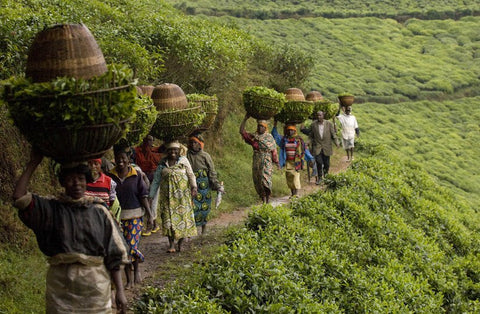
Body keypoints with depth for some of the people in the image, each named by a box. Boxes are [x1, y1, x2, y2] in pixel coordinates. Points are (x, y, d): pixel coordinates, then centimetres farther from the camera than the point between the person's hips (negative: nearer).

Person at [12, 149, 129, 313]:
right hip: (60, 283, 0)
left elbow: (114, 253, 3)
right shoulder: (51, 209, 4)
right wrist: (33, 163, -6)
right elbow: (19, 197, -11)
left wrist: (120, 291, 0)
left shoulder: (99, 211, 4)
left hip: (95, 283, 0)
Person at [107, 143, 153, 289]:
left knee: (132, 246, -9)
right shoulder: (111, 176, 1)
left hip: (134, 215, -2)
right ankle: (129, 279, 17)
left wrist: (150, 214, -3)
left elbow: (143, 196, 0)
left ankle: (136, 269, 22)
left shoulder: (136, 175, -2)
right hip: (118, 216, 2)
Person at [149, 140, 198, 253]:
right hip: (168, 195, 1)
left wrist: (194, 187, -12)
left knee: (182, 216, -2)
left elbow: (191, 175, 3)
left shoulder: (183, 160, 4)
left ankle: (180, 243, 8)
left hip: (182, 195, -1)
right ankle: (171, 245, -4)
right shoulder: (162, 163, 8)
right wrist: (151, 195, 8)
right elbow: (156, 180, 11)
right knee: (168, 217, -6)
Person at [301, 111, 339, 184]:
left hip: (326, 147, 0)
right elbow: (311, 135, 9)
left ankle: (326, 175, 31)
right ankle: (319, 178, 4)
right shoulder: (313, 124, -2)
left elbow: (333, 134, 0)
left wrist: (336, 143, -9)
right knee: (319, 162, -10)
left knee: (326, 163, 6)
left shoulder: (329, 124, -5)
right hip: (317, 147, 0)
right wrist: (310, 142, -1)